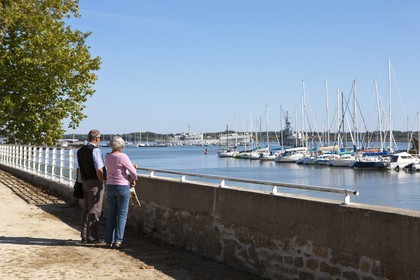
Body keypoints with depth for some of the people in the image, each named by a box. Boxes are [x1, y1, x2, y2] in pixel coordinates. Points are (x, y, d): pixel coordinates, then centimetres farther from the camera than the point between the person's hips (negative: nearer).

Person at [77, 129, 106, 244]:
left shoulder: (80, 151, 11)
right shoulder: (95, 150, -15)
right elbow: (99, 170, -18)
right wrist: (102, 183, -8)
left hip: (85, 182, 8)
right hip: (95, 183, -8)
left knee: (86, 209, 13)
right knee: (94, 210, -3)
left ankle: (84, 235, 18)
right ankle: (92, 237, 0)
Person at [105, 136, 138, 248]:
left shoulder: (107, 156, 4)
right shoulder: (123, 157, -15)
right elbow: (134, 173, -11)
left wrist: (131, 166, 10)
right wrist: (132, 180, 9)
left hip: (110, 187, 6)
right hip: (122, 187, -6)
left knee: (111, 214, 12)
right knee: (122, 214, 0)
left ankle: (109, 240, 14)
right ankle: (117, 241, -5)